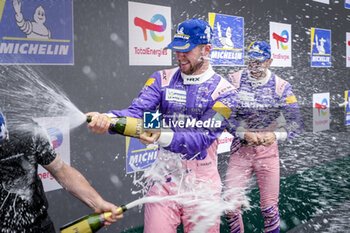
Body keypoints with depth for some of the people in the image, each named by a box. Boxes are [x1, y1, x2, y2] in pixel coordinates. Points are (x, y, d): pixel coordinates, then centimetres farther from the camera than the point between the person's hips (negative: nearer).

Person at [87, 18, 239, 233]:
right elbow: (136, 112, -10)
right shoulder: (162, 80, 4)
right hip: (164, 181, 2)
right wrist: (107, 120, -32)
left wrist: (163, 137, -33)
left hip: (202, 186, -1)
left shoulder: (224, 91, -6)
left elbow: (202, 139, -16)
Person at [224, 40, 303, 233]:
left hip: (268, 151, 0)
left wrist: (275, 134, -22)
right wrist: (244, 134, -21)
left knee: (269, 207, 4)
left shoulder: (281, 87, -3)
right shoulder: (234, 80, -3)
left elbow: (296, 124, -4)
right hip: (240, 149, 0)